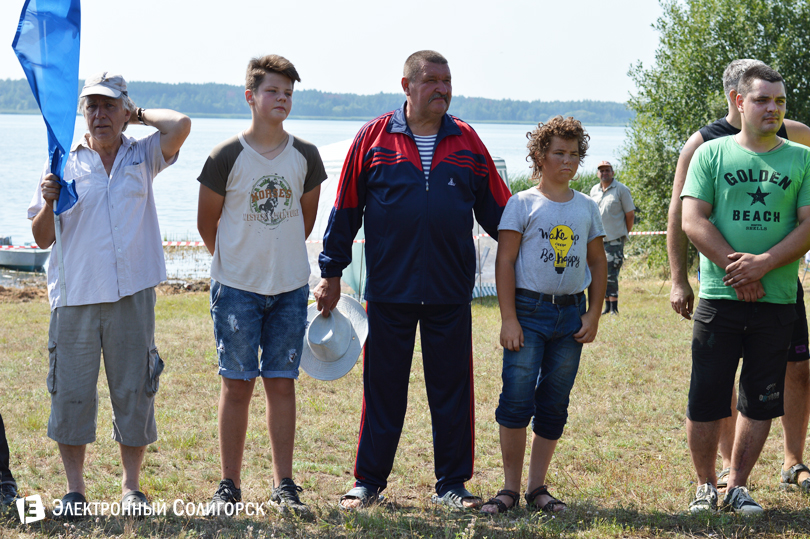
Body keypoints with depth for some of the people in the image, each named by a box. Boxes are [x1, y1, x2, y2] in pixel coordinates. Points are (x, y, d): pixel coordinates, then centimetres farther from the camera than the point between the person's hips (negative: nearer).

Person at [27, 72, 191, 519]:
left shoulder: (142, 156, 10)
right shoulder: (63, 163, 7)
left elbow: (180, 125, -10)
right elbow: (42, 238, 7)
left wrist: (138, 114, 5)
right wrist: (48, 202, -11)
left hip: (132, 294, 0)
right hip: (75, 296, 0)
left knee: (134, 390, 4)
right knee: (71, 391, 1)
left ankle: (131, 487, 15)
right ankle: (74, 489, 12)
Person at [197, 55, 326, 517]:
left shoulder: (306, 156, 3)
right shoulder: (227, 157, -7)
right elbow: (207, 222, 3)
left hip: (290, 288, 2)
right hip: (236, 288, -2)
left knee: (282, 383, 4)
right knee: (237, 384, 1)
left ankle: (284, 485, 11)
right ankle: (230, 485, 11)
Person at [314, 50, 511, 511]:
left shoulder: (467, 141, 7)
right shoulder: (375, 137, 2)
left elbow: (496, 210, 13)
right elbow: (346, 209, 5)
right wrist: (332, 273, 4)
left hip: (451, 292, 2)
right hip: (389, 289, -2)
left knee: (453, 389, 6)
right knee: (384, 387, 6)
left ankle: (452, 485, 18)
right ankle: (369, 482, 18)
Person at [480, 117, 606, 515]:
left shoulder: (587, 207, 11)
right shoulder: (523, 204, -1)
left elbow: (597, 262, 16)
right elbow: (505, 261, -5)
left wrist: (593, 315, 7)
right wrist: (509, 318, -11)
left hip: (571, 314, 4)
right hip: (529, 309, -4)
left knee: (554, 406, 7)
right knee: (516, 401, -8)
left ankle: (537, 488, 16)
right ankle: (510, 488, 2)